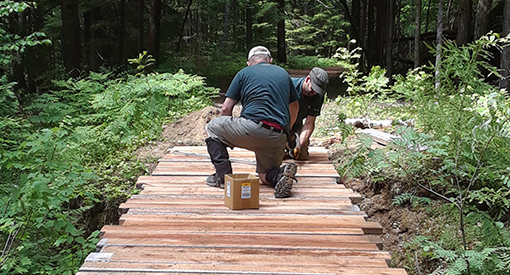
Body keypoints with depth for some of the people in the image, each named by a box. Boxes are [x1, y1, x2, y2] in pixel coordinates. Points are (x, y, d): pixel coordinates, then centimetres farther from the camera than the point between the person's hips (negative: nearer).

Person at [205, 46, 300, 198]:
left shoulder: (244, 73, 13)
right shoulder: (283, 73, 24)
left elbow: (226, 108, 10)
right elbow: (294, 107, 33)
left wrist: (229, 137, 26)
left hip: (252, 127, -4)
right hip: (278, 137, 5)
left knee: (212, 127, 19)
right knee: (265, 176, 25)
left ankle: (223, 176, 10)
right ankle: (280, 174, -10)